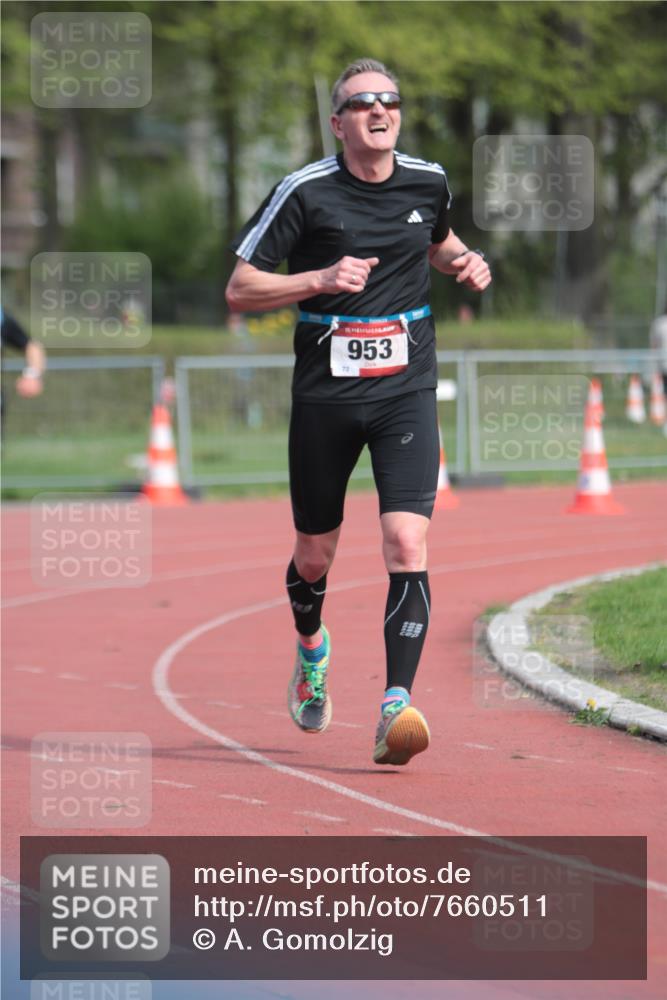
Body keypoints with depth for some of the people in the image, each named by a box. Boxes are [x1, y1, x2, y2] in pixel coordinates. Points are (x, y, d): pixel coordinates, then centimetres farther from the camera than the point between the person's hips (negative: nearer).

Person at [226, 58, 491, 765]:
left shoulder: (428, 182, 6)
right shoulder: (306, 192, -6)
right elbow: (239, 290, -6)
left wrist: (466, 263, 7)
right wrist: (323, 278, -19)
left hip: (406, 389, 1)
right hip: (325, 394, -1)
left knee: (407, 543, -18)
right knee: (314, 556, 12)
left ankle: (396, 708, -21)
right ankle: (311, 652, 46)